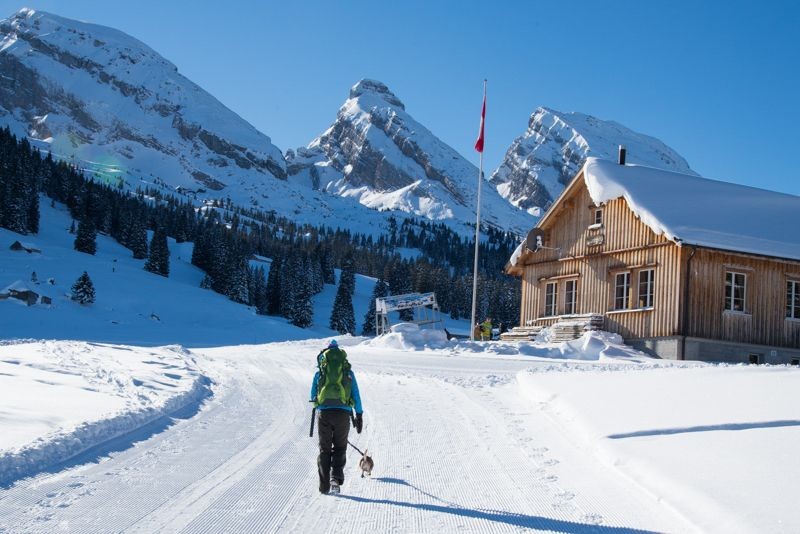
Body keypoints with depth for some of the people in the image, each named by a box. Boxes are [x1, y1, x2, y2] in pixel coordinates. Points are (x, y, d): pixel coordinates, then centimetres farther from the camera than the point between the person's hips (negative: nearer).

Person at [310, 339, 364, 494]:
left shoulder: (319, 372, 9)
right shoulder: (348, 372, 10)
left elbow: (313, 396, 16)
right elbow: (356, 395, 8)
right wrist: (359, 416, 12)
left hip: (323, 413, 0)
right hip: (343, 413, 0)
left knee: (324, 449, 11)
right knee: (340, 448, 11)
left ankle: (324, 486, 8)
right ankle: (336, 479, -9)